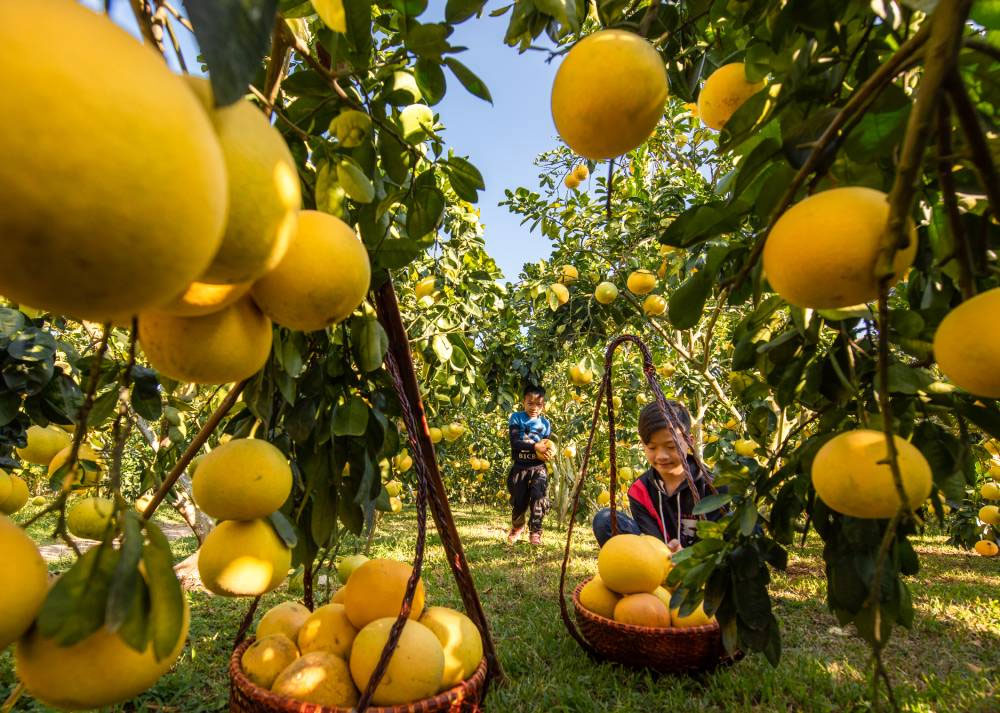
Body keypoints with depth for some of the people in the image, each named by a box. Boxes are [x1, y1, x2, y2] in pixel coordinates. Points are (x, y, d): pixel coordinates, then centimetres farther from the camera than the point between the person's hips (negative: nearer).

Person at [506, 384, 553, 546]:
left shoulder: (545, 423, 4)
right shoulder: (516, 418, -4)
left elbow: (547, 445, 9)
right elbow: (515, 442, -15)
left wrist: (547, 453, -15)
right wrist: (535, 446, -26)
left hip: (538, 467, 1)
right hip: (520, 467, -1)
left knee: (538, 498, -15)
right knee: (518, 501, 9)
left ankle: (535, 532, 1)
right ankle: (517, 527, 37)